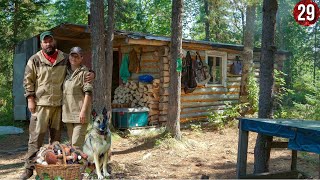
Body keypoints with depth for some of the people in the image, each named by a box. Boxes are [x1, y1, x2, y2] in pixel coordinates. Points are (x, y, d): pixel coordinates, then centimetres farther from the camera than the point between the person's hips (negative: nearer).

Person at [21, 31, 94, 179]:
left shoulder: (65, 59, 7)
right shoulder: (35, 60, 3)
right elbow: (28, 80, 3)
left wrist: (91, 73, -3)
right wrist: (30, 99, -5)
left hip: (59, 104, 2)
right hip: (40, 103, -2)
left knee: (56, 135, 11)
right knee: (36, 135, -4)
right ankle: (29, 167, 4)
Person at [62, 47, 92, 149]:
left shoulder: (84, 72, -6)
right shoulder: (67, 72, 14)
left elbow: (88, 93, -12)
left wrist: (83, 111, -18)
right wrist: (63, 110, 18)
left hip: (79, 113, -7)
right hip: (68, 112, 7)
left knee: (77, 143, -11)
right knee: (71, 142, 16)